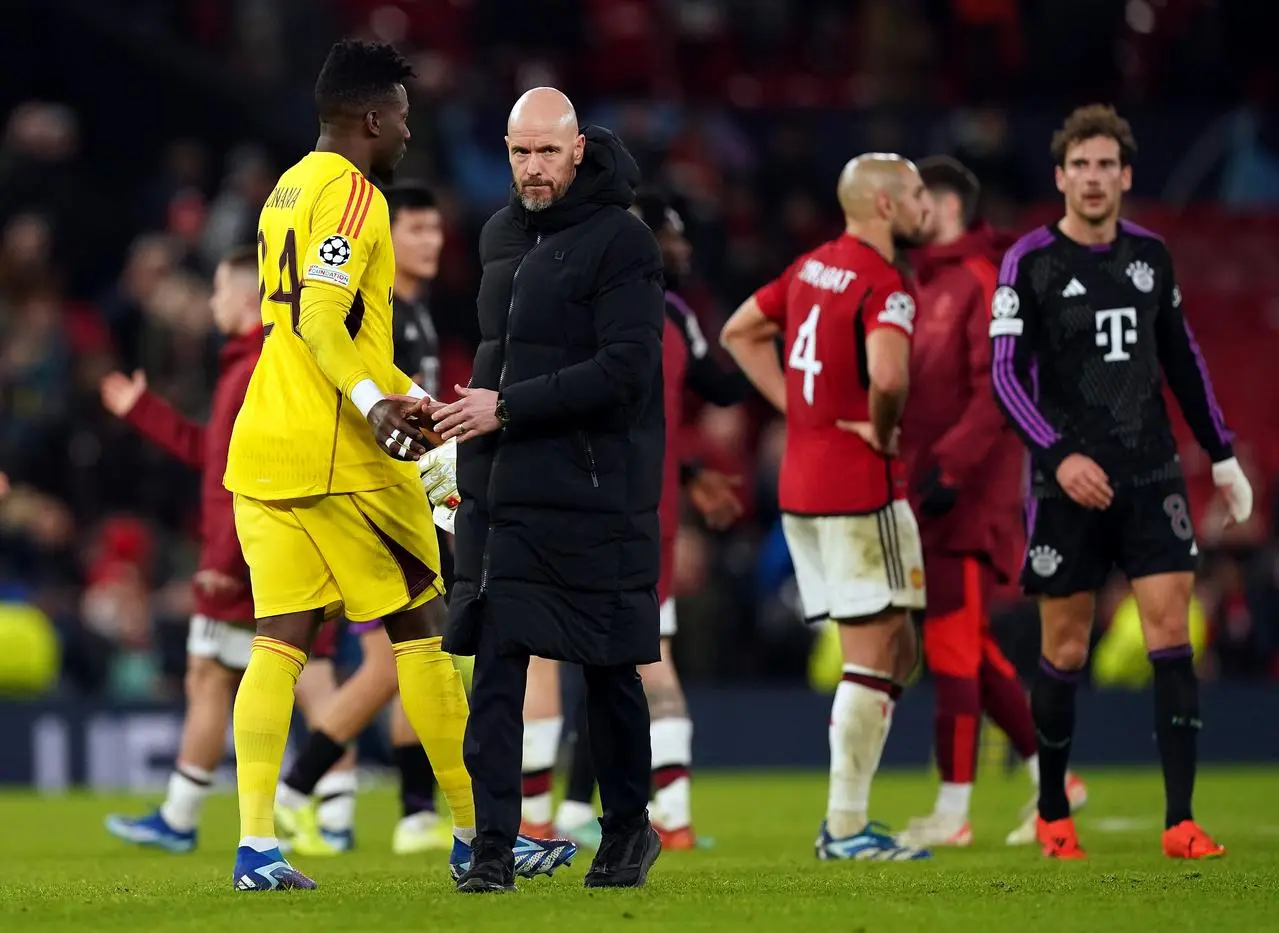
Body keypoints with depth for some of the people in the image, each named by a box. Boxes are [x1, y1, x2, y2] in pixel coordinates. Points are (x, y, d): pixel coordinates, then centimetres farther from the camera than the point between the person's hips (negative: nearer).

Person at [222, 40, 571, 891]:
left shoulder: (288, 192, 18)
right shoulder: (351, 194, -10)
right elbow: (319, 321, -22)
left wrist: (406, 396, 27)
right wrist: (373, 404, -31)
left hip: (264, 450, 8)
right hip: (338, 456, -8)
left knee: (281, 639, 3)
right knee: (423, 629, 3)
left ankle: (257, 845, -8)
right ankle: (479, 836, 9)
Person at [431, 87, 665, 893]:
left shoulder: (621, 242, -9)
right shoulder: (501, 236, 14)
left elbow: (624, 370, -18)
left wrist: (507, 407, -19)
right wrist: (475, 403, 15)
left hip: (592, 493, -6)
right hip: (501, 488, 6)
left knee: (607, 668, 4)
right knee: (496, 667, -2)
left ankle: (629, 828, 22)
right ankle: (493, 848, -3)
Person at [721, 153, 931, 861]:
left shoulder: (811, 267, 11)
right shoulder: (884, 286, -16)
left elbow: (739, 333, 22)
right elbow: (887, 375, -34)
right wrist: (882, 431, -13)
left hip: (801, 482, 9)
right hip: (861, 489, -9)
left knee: (893, 652, 16)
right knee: (874, 655, -2)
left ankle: (844, 818, 13)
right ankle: (847, 829, -1)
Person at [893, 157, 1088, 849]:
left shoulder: (981, 281, -11)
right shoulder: (927, 284, 18)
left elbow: (998, 390, -20)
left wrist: (949, 466, -24)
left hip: (968, 498, -9)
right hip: (931, 490, 9)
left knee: (951, 646, -7)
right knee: (971, 648, 12)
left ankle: (952, 811, -3)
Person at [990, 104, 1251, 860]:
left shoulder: (1150, 254, 8)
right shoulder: (1031, 261, -6)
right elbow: (1006, 372, -11)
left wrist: (1222, 453, 19)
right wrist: (1059, 456, -23)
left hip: (1152, 477, 3)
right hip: (1069, 485, -3)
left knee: (1171, 632, -7)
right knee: (1065, 648, 3)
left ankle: (1180, 821, -8)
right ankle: (1053, 812, 20)